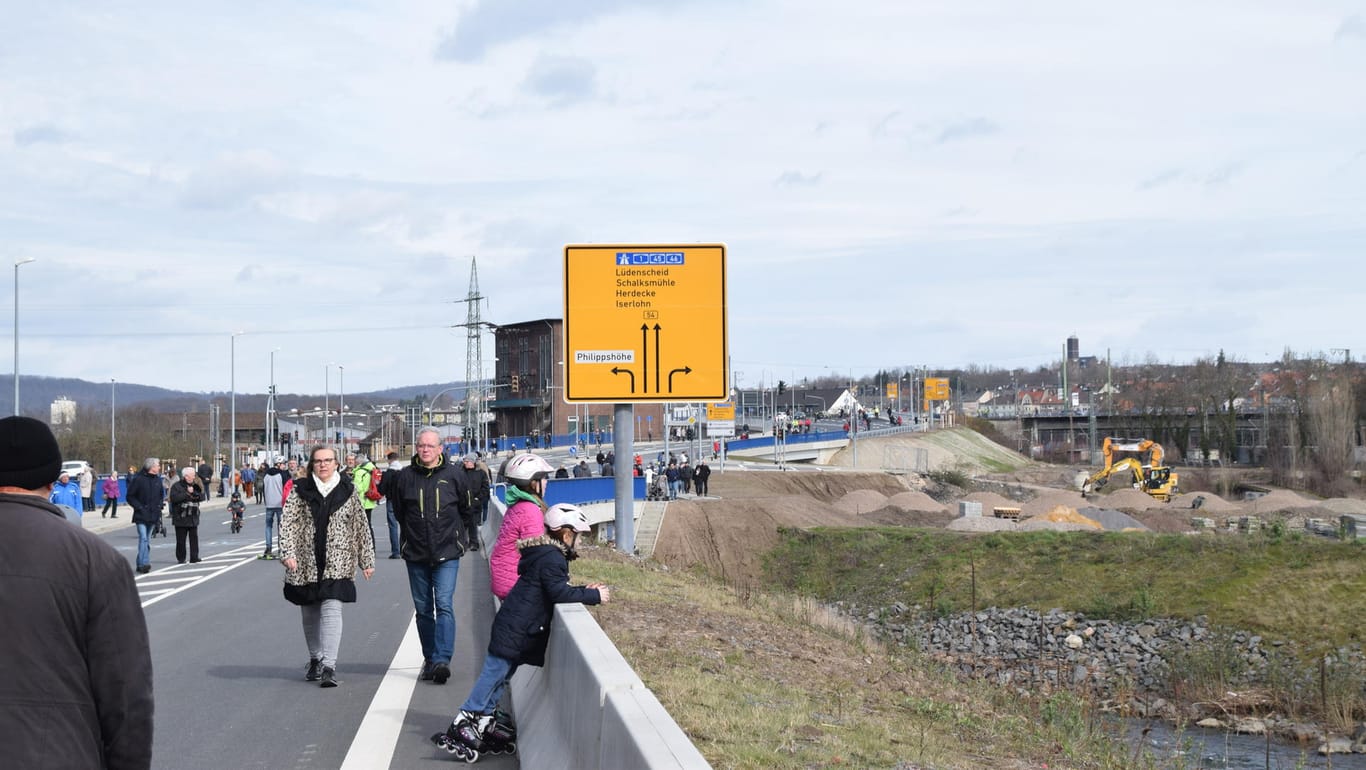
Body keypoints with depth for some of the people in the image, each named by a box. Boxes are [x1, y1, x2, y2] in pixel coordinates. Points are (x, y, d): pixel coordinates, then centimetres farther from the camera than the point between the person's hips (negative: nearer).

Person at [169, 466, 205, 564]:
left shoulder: (195, 486, 14)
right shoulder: (176, 486, -4)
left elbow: (203, 496, 4)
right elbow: (174, 497, -19)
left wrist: (194, 493, -13)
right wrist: (187, 494, -14)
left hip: (193, 517, 4)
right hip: (180, 518, -4)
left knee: (194, 538, 0)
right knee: (181, 540, 0)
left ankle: (194, 558, 3)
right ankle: (181, 558, 8)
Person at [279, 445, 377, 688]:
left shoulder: (347, 491, 6)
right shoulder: (300, 490, 5)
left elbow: (361, 526, 9)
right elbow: (287, 522, -2)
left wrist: (367, 560, 8)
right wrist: (288, 552, -16)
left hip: (336, 564, -2)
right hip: (306, 564, 2)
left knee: (331, 611, -14)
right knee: (310, 615, 11)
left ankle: (329, 666, -17)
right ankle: (315, 660, 29)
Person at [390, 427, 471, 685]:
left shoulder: (453, 475, -1)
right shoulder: (405, 477, 1)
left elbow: (465, 509, 13)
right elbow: (399, 512, 17)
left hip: (447, 553, -3)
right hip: (416, 554, 3)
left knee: (444, 605, -14)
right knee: (423, 609, 9)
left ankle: (442, 659, -20)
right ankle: (429, 659, 18)